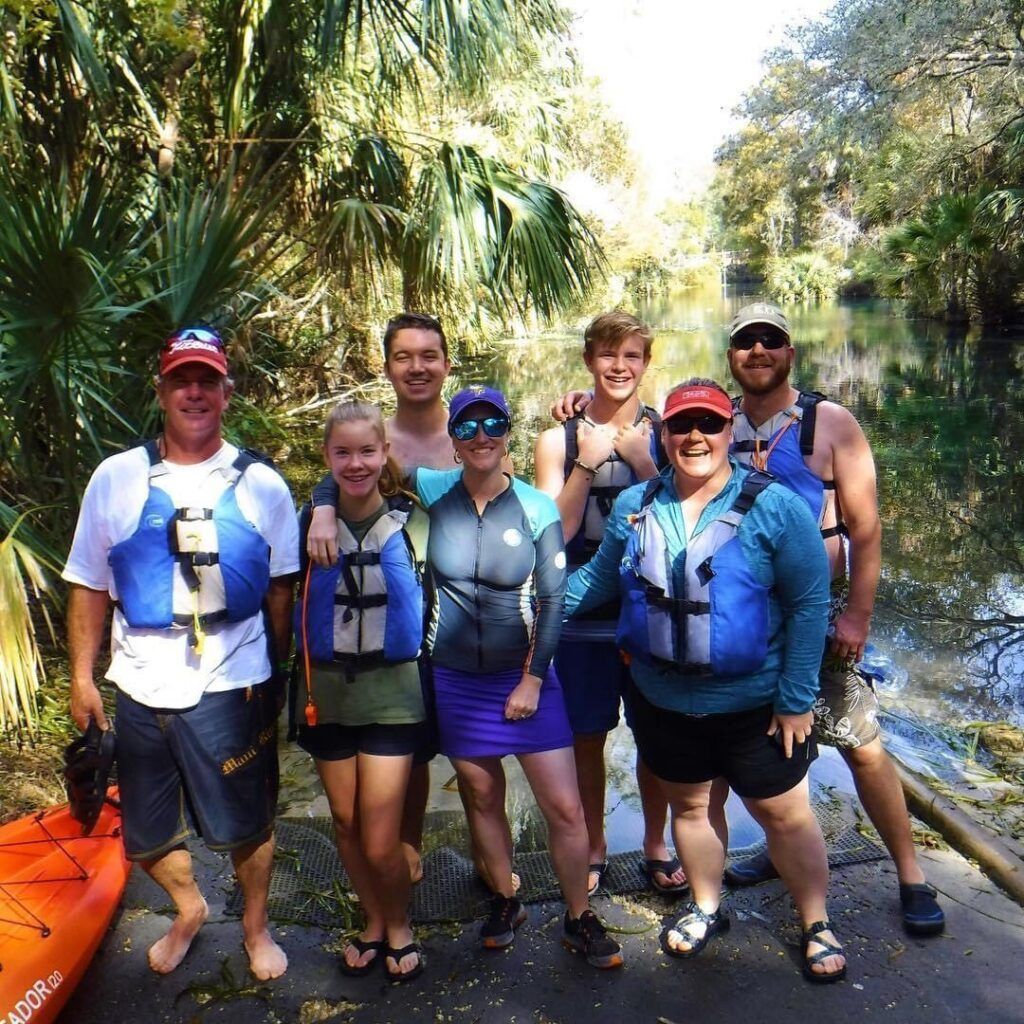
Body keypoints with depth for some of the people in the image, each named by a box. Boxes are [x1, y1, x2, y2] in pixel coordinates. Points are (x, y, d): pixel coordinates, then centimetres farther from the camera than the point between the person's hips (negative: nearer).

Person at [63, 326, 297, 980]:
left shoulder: (260, 484, 0)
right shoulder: (116, 478, 2)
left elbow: (281, 588, 3)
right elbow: (89, 586, 5)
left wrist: (279, 674, 2)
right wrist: (82, 678, 4)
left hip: (231, 686, -2)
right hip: (140, 687, 2)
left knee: (246, 824, 11)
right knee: (147, 832, 17)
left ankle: (256, 925, 38)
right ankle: (189, 909, 46)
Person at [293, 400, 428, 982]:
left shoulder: (413, 523, -4)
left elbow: (432, 603, 7)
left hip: (393, 691, -2)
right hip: (327, 690, 2)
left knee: (380, 842, -1)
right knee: (347, 824, 15)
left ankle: (399, 927, 28)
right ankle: (373, 922, 39)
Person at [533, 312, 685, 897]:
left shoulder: (666, 433, 0)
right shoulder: (560, 440, -1)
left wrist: (642, 463, -18)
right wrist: (587, 463, -17)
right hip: (584, 615, 0)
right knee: (588, 737, 11)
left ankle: (656, 848, 35)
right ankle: (594, 851, 32)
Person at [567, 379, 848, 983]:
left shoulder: (774, 508, -15)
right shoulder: (635, 506, -3)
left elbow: (810, 604, -13)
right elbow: (600, 578, 8)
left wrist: (797, 699, -13)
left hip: (755, 704, -3)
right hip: (664, 701, 4)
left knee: (785, 815, 12)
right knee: (692, 804, 22)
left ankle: (817, 925, 37)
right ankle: (707, 910, 46)